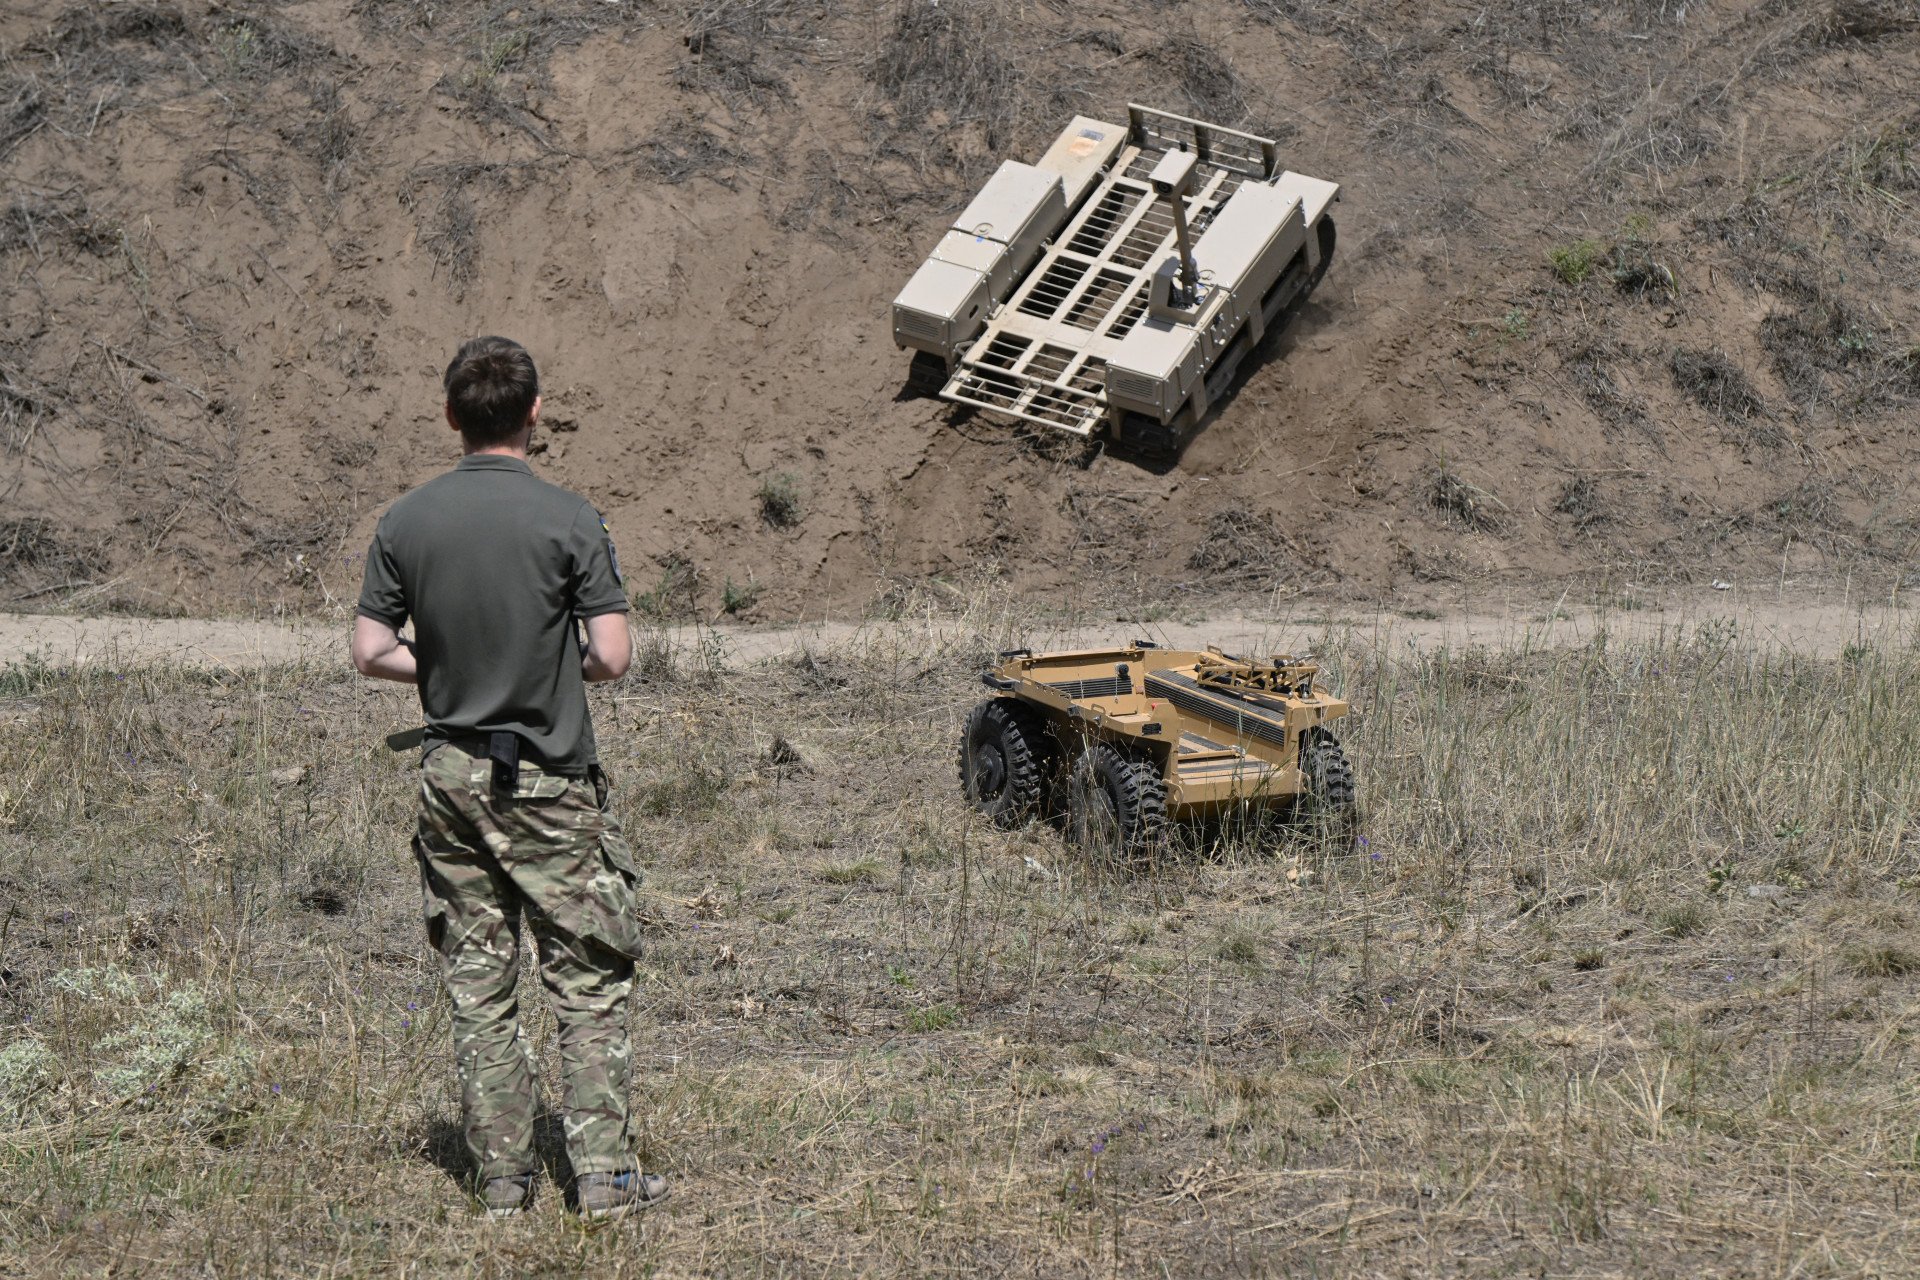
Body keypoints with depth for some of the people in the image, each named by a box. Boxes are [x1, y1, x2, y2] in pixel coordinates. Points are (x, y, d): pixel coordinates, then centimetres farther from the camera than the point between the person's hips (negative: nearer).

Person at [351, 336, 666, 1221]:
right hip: (548, 780, -3)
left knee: (477, 985, 9)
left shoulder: (406, 523, 0)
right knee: (589, 983, 4)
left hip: (450, 774, 4)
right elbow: (613, 656, -13)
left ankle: (501, 1177, 12)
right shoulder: (567, 519, -11)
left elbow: (371, 652, 1)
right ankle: (602, 1173, 3)